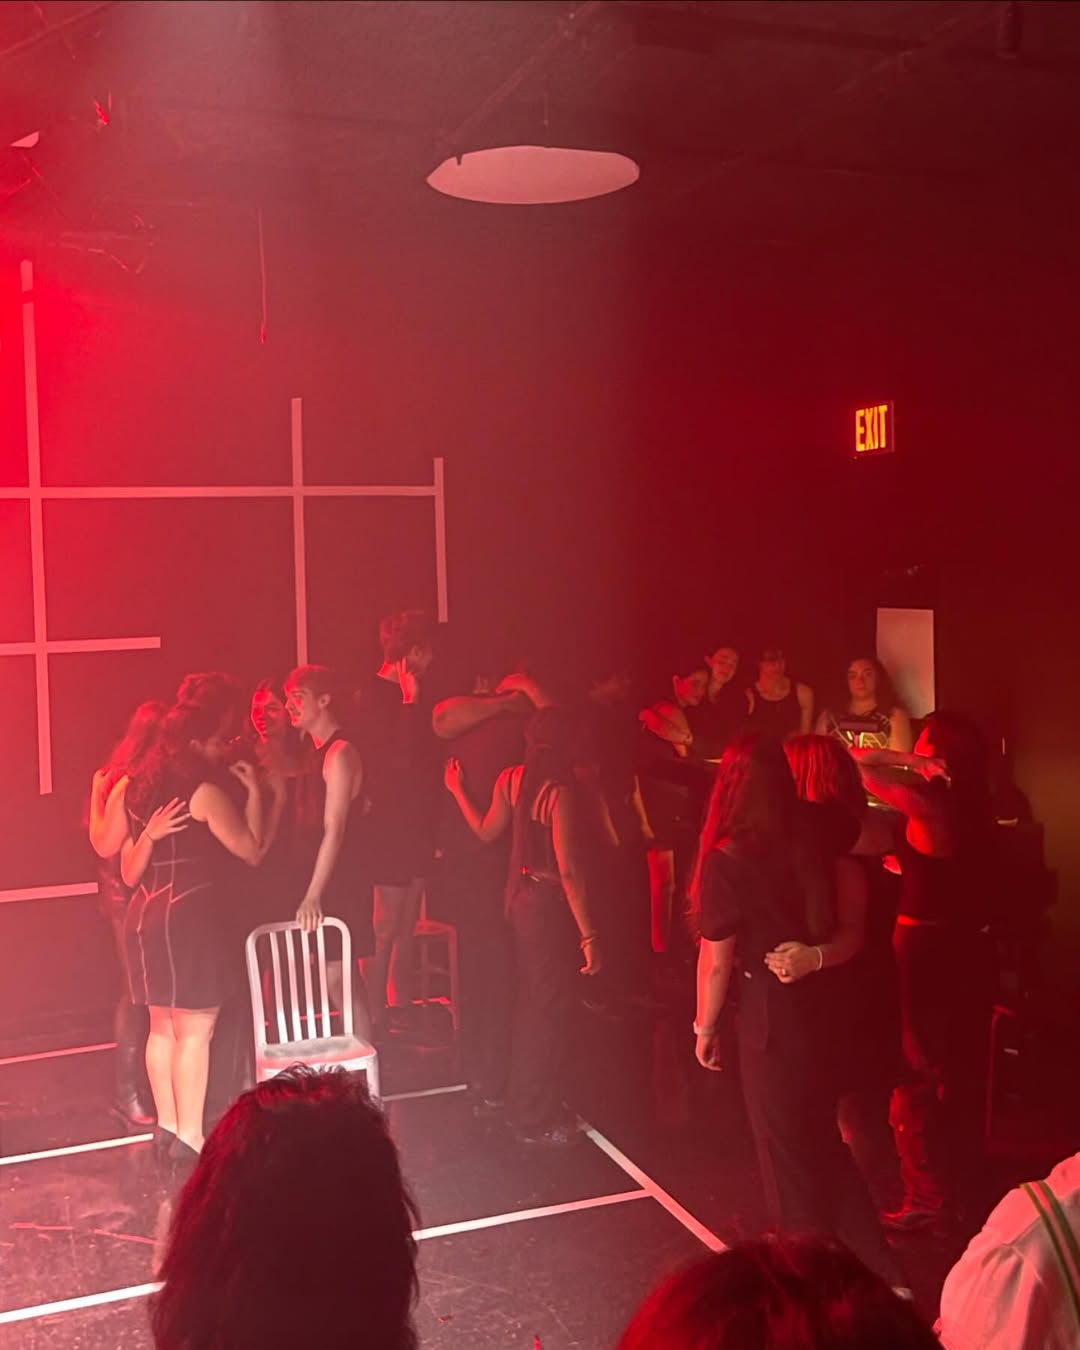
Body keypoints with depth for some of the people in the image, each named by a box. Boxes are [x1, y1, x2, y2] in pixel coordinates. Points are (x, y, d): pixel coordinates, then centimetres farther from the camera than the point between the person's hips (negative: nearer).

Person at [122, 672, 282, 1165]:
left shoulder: (145, 789, 12)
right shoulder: (205, 792, -14)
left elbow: (129, 873, 12)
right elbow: (253, 850, -7)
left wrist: (148, 833, -3)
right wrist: (255, 793, -3)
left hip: (145, 917, 9)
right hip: (188, 920, -9)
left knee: (162, 1027, 16)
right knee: (195, 1031, -1)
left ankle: (167, 1125, 24)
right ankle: (189, 1136, 4)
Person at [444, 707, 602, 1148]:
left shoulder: (512, 779, 0)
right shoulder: (561, 790, -22)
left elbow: (485, 830, 13)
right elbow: (569, 870, -24)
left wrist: (457, 790, 29)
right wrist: (589, 934, -20)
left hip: (521, 895, 8)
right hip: (550, 904, -8)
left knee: (530, 1001, 23)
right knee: (551, 1009, 4)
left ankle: (523, 1102, 38)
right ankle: (537, 1120, 15)